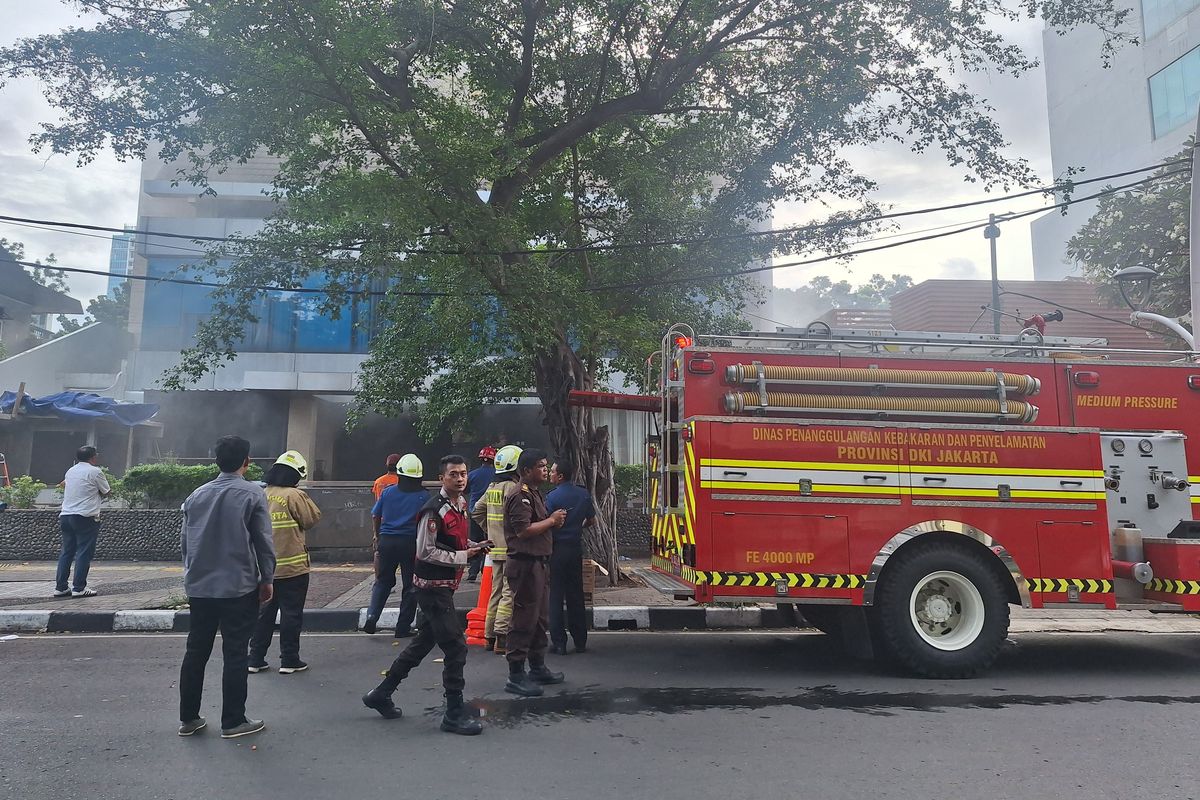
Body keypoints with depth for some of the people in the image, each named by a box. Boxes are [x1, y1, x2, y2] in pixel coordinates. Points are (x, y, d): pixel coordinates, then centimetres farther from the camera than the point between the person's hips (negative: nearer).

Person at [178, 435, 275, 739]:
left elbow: (185, 540, 12)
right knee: (235, 654, 3)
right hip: (238, 588, -5)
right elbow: (263, 541, -10)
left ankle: (189, 718, 22)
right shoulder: (252, 494, -9)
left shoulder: (197, 495, 7)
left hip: (199, 587, 5)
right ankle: (233, 722, 9)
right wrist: (267, 579, 0)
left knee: (196, 651, 15)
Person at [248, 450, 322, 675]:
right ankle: (289, 660, 8)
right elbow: (313, 518, -8)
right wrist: (305, 498, 2)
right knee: (291, 614, 4)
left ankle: (256, 659, 19)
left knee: (264, 613, 15)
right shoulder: (294, 495, -15)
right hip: (292, 567, -6)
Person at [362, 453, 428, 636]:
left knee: (383, 581, 19)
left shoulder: (388, 492, 3)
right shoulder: (424, 496, -5)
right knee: (410, 585, 8)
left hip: (387, 540, 2)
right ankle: (403, 627, 10)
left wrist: (378, 536, 27)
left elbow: (375, 516, 11)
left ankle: (372, 616, 1)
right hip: (412, 542, -2)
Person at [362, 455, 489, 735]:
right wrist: (463, 557, -19)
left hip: (444, 586, 10)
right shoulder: (434, 510, -19)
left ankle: (381, 694, 32)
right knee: (455, 647, -6)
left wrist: (474, 546, 4)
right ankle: (454, 714, 7)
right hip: (433, 586, -10)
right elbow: (426, 552, -20)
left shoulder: (461, 504, 9)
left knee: (422, 643, 19)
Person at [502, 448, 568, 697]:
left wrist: (553, 520, 5)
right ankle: (516, 676, 2)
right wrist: (551, 520, -14)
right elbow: (523, 530, -25)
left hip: (538, 564, 11)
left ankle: (538, 668, 29)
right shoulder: (520, 496, -15)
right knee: (524, 620, -5)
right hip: (525, 564, -10)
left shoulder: (535, 494, 17)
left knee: (539, 618, 17)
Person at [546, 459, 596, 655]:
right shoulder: (584, 494, 2)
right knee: (576, 595, 13)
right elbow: (591, 520, 11)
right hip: (576, 547, 5)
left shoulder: (552, 497, -14)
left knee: (555, 596, 2)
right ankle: (580, 641, 18)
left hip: (557, 548, -5)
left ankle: (559, 643, 3)